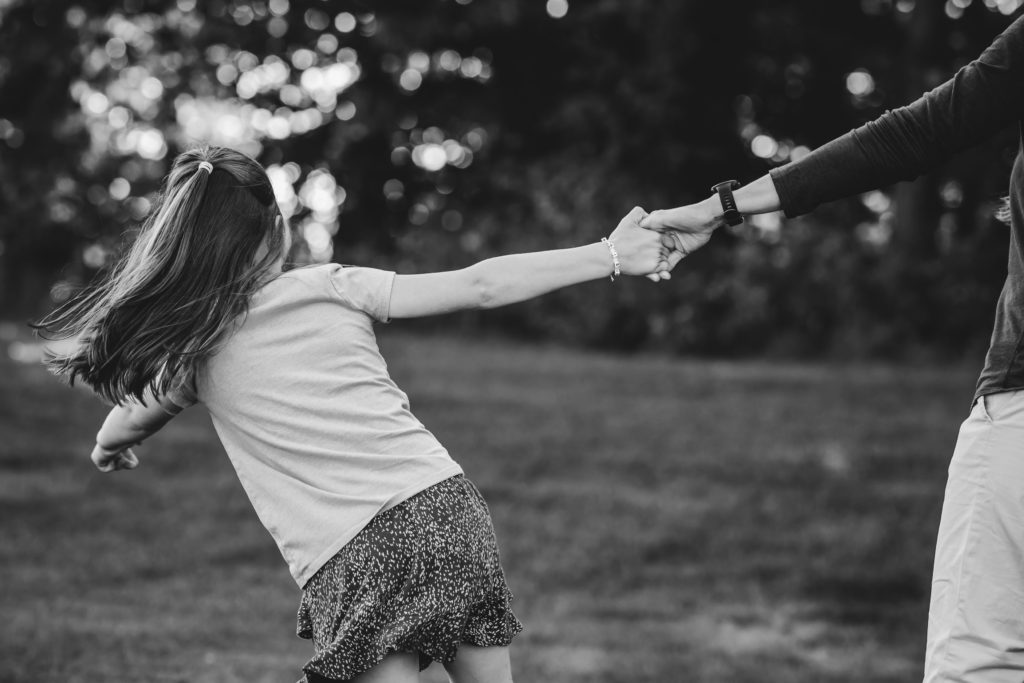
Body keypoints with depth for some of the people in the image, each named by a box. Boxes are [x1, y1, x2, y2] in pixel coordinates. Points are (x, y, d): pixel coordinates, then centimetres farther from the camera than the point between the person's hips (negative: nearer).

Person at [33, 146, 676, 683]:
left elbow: (123, 430, 25)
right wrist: (609, 255, 12)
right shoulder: (333, 286, 7)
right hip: (448, 505, 3)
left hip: (354, 562, -3)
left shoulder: (194, 350, 5)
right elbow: (481, 286, 6)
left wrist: (107, 449, 50)